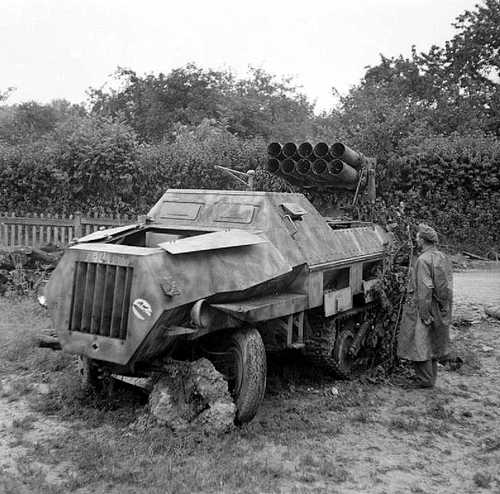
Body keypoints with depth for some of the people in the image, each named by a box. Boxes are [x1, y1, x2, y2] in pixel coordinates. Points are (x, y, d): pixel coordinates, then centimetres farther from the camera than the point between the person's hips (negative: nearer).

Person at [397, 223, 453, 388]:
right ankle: (431, 375, 28)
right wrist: (444, 306, 17)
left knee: (420, 343, 0)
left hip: (422, 307, -9)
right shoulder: (442, 257, 8)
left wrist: (424, 314, -20)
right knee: (432, 343, 18)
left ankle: (425, 379, 6)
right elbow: (448, 285, 12)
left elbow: (425, 289, -23)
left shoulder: (423, 260, -20)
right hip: (440, 310, 9)